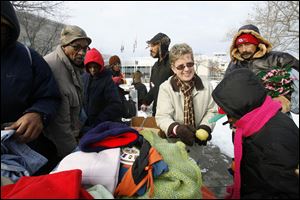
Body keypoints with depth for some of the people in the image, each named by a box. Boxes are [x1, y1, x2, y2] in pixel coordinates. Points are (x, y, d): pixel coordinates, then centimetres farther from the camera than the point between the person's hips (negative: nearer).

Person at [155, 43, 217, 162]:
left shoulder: (206, 86, -7)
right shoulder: (166, 87, -17)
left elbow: (211, 111, 1)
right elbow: (162, 116, -20)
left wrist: (205, 128, -17)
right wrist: (176, 128, -39)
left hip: (195, 142, 3)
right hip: (172, 142, -2)